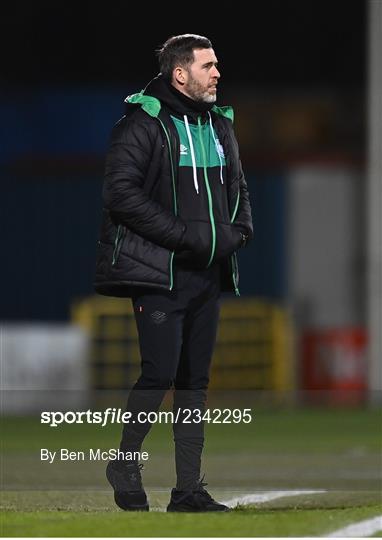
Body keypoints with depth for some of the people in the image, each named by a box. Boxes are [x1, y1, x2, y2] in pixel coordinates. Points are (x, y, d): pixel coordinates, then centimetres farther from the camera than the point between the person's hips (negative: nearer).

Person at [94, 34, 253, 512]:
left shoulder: (220, 124, 14)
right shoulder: (143, 123, -9)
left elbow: (237, 186, 23)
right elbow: (121, 192, -16)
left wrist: (237, 231, 2)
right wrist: (185, 235, -19)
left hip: (208, 272, 7)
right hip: (159, 272, -7)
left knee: (195, 378, 7)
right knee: (161, 371, -12)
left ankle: (188, 488, 10)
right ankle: (125, 463, 10)